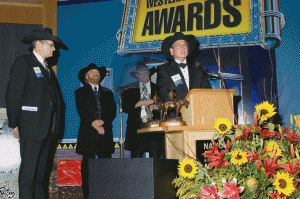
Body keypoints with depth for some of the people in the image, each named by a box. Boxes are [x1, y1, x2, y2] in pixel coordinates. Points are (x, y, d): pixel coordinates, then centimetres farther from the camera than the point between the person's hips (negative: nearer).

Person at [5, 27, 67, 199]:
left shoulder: (47, 68, 21)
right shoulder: (23, 62, -3)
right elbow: (13, 94, -9)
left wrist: (55, 125, 10)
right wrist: (15, 124, -12)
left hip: (47, 127, 8)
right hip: (31, 126, -8)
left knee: (41, 170, 11)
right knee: (29, 169, -6)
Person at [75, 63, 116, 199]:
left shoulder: (108, 93, 20)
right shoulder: (80, 92, 11)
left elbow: (112, 111, 8)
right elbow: (82, 112, -2)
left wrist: (103, 121, -11)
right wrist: (94, 125, -14)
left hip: (105, 134, 2)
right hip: (88, 135, -2)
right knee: (87, 166, -3)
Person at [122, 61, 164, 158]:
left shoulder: (156, 88, 13)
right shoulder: (130, 88, 14)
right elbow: (124, 107, 8)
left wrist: (154, 103, -9)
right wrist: (135, 105, -8)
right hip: (136, 126, 0)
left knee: (156, 156, -4)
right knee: (136, 157, -5)